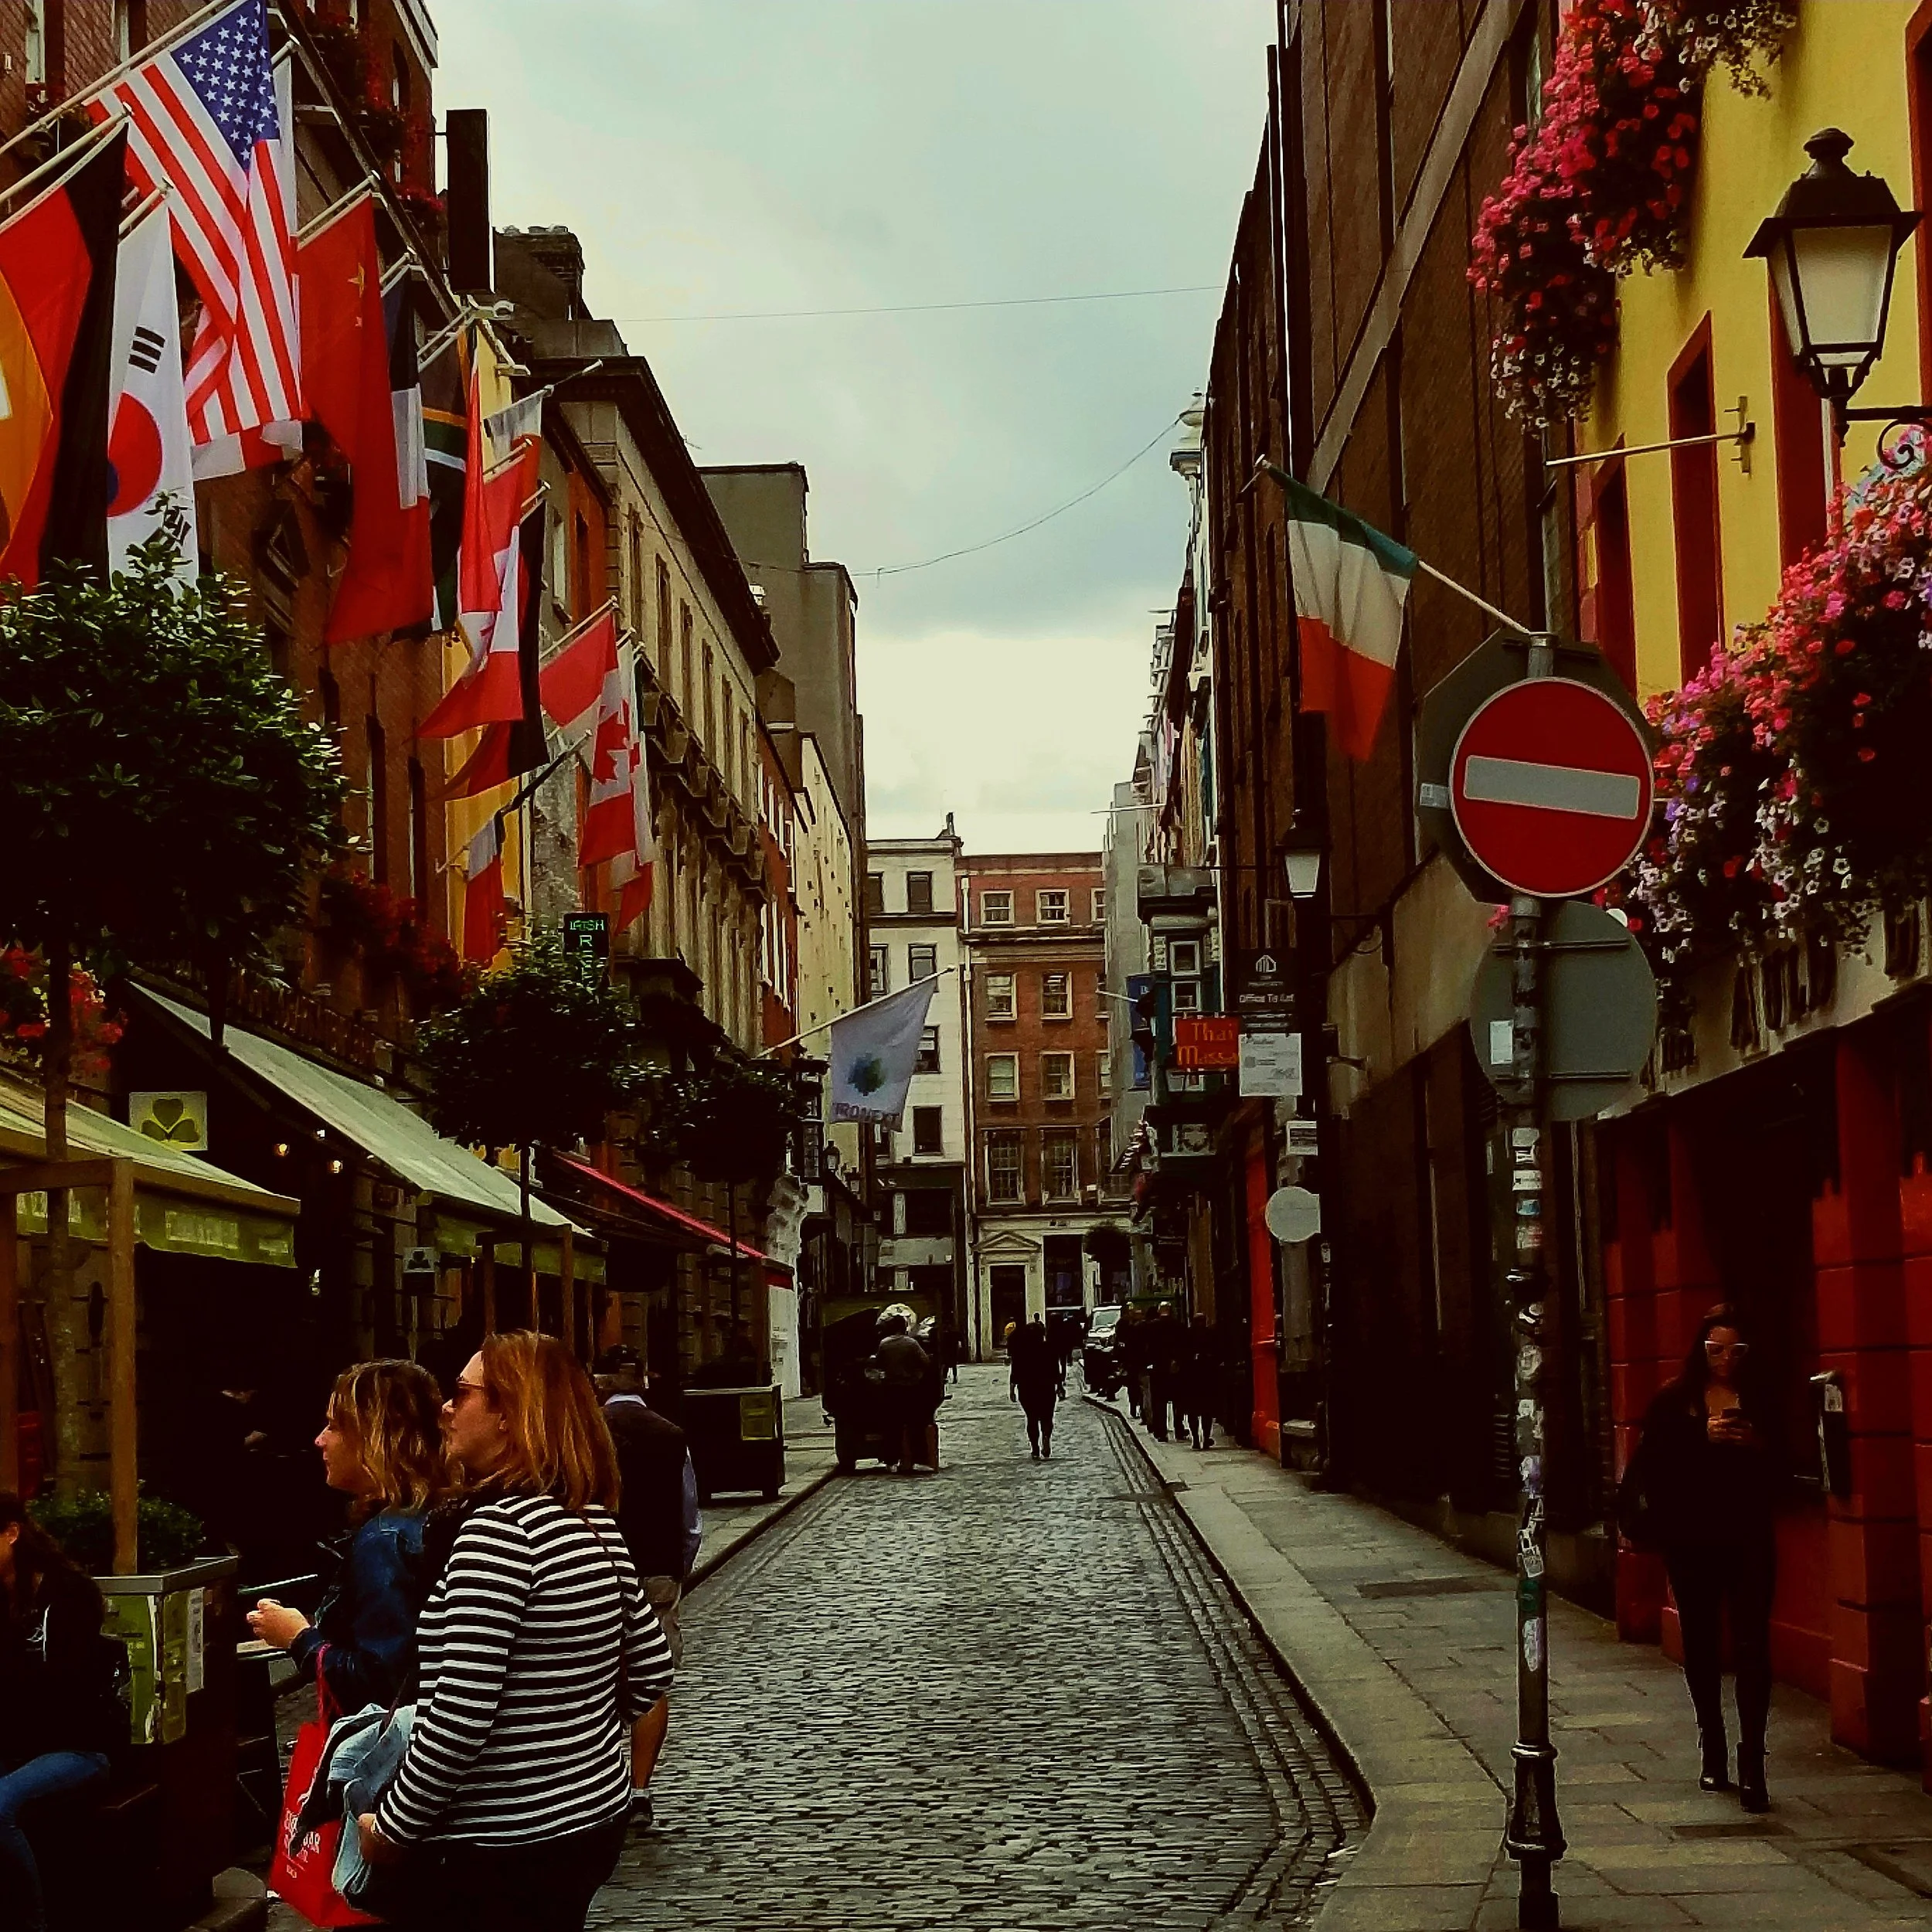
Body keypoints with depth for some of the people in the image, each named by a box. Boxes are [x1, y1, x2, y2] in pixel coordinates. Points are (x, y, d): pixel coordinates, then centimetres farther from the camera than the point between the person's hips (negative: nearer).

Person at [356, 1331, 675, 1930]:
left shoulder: (500, 1526, -21)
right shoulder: (595, 1523, 6)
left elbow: (459, 1716, -23)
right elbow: (651, 1668, 15)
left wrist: (390, 1827, -13)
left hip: (500, 1851, -8)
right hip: (592, 1817, 8)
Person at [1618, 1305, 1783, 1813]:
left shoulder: (1760, 1402, 5)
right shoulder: (1674, 1402, 2)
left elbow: (1780, 1472, 1)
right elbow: (1653, 1466, -5)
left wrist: (1756, 1445, -14)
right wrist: (1703, 1438, -16)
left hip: (1749, 1541, -1)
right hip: (1691, 1542, 1)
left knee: (1751, 1646, -10)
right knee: (1701, 1645, 11)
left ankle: (1751, 1764, -12)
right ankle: (1713, 1752, 25)